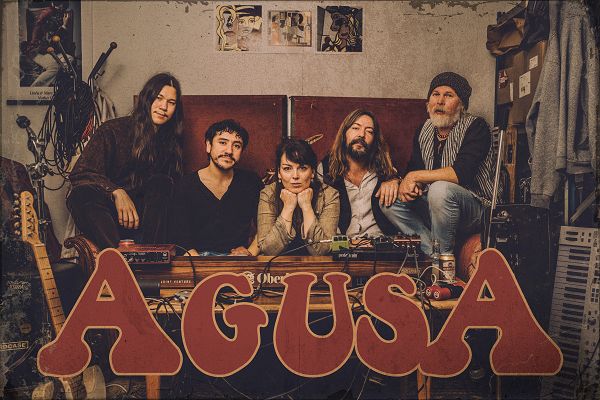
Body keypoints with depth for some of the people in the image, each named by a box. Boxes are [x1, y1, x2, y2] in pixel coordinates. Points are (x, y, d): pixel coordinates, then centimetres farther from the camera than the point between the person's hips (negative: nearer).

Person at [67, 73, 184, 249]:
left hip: (140, 215, 3)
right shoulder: (112, 130, -2)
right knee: (83, 194, -33)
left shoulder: (170, 142, 9)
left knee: (161, 183, -24)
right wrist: (117, 192, -25)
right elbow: (80, 173, -9)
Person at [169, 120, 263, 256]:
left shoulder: (251, 182, 7)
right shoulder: (186, 185, 1)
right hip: (200, 256, -2)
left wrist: (251, 253, -10)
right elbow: (178, 238, -6)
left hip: (240, 258, 2)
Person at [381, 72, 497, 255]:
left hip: (475, 208, -7)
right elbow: (413, 168, 9)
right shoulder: (424, 130, 8)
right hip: (432, 204, 7)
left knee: (440, 189, -36)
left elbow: (462, 173, -28)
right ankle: (431, 253, -15)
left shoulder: (476, 127, -13)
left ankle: (443, 255, -17)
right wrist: (407, 183, -17)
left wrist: (415, 176, -21)